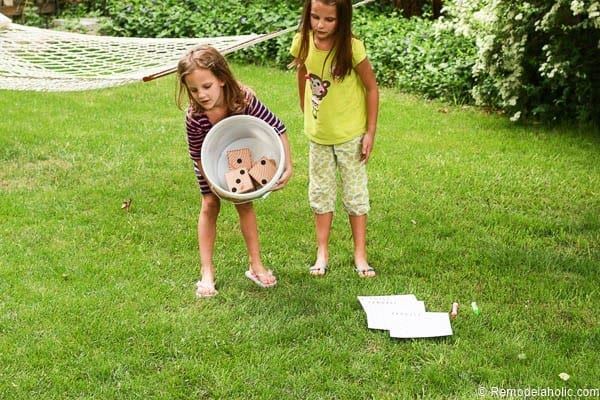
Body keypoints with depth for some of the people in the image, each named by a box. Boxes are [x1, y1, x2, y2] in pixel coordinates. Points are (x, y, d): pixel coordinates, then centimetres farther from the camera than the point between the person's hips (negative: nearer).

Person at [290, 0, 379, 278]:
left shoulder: (351, 48, -23)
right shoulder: (303, 42, -13)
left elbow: (372, 88, -14)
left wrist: (370, 132, -13)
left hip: (350, 134, -3)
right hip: (318, 133, 4)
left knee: (355, 193, 8)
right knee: (320, 192, 12)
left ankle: (360, 255, 19)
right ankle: (322, 253, 24)